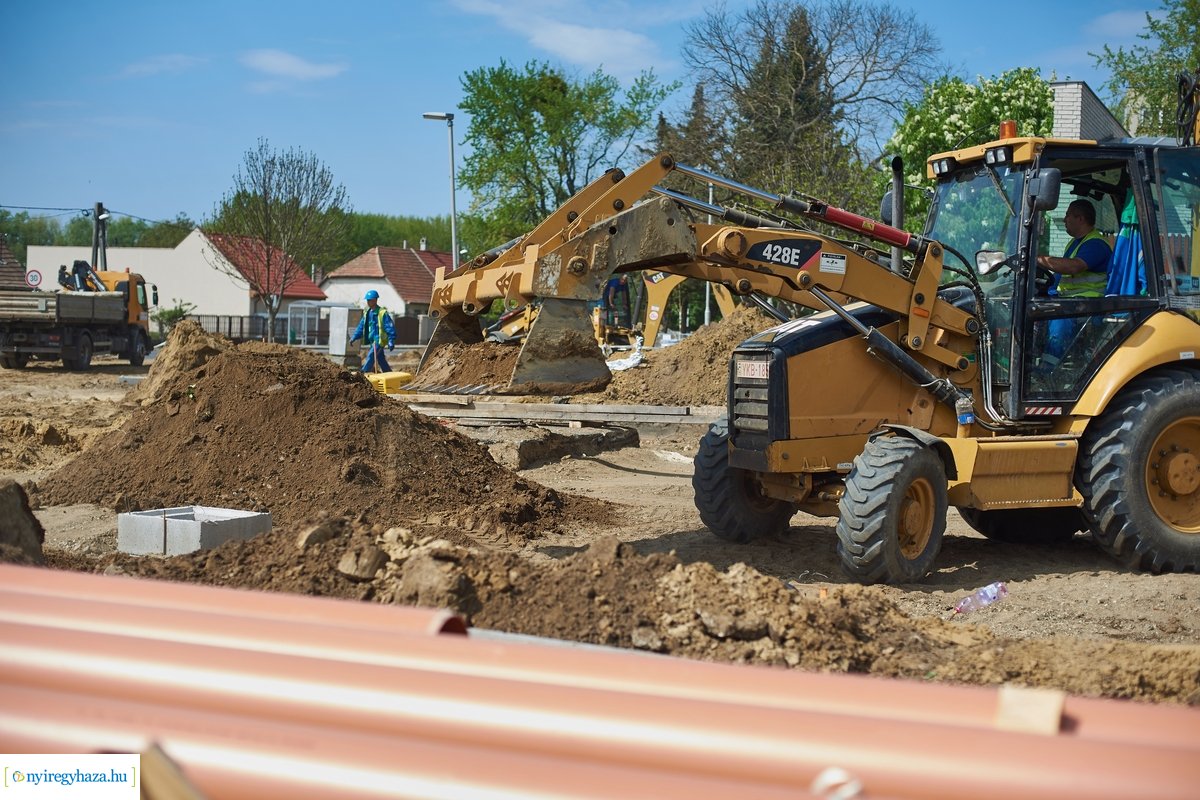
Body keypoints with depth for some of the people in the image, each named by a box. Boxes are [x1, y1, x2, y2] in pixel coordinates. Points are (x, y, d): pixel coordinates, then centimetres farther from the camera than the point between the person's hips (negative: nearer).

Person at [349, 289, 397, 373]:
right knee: (381, 360, 12)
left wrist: (391, 341, -20)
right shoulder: (367, 313, 11)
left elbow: (390, 327, -15)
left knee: (370, 357, -16)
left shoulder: (382, 313, -13)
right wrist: (354, 337, 11)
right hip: (372, 340, 8)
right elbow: (361, 326, 18)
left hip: (379, 340, -8)